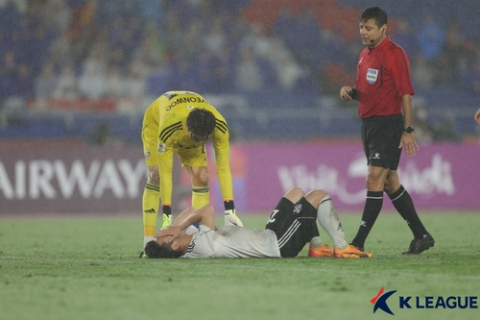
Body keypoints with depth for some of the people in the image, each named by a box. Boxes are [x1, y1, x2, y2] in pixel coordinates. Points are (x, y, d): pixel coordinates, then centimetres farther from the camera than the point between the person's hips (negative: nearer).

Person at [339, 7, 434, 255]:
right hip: (369, 123, 9)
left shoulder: (394, 54, -12)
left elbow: (406, 94, -14)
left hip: (388, 123, -9)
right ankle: (421, 236, 19)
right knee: (390, 184, 11)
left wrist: (408, 130, -17)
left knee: (374, 181, -12)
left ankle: (358, 244, -14)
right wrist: (350, 92, 2)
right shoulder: (365, 55, 14)